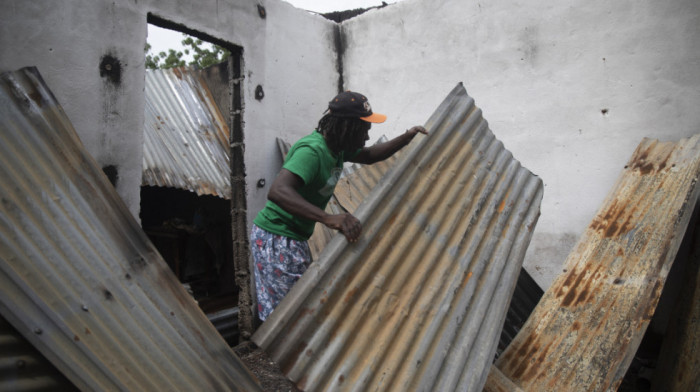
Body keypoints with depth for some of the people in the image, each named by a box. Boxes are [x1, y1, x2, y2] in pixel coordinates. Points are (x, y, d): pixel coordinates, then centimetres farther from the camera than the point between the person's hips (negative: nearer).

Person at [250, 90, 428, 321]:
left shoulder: (336, 147, 6)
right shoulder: (312, 150, -26)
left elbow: (369, 156, 22)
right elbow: (277, 191, -41)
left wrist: (408, 137, 11)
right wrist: (328, 218, -51)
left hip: (294, 238, 10)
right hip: (275, 239, -10)